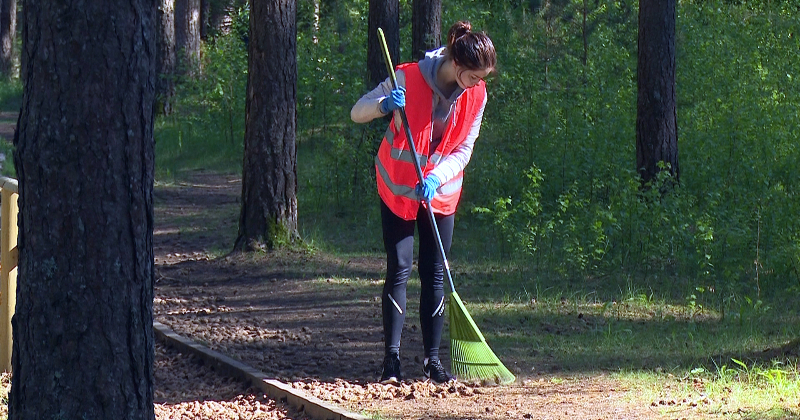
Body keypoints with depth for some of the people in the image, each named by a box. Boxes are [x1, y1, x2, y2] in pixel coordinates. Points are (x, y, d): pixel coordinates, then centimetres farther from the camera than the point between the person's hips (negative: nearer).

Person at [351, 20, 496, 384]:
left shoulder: (476, 95, -10)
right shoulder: (409, 79, -21)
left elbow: (463, 151, -6)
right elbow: (357, 112, -13)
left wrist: (436, 178, -23)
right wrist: (384, 104, -35)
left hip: (441, 192, 3)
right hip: (398, 189, -3)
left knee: (435, 275, 2)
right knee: (398, 270, -8)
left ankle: (432, 359, 7)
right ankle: (392, 358, -7)